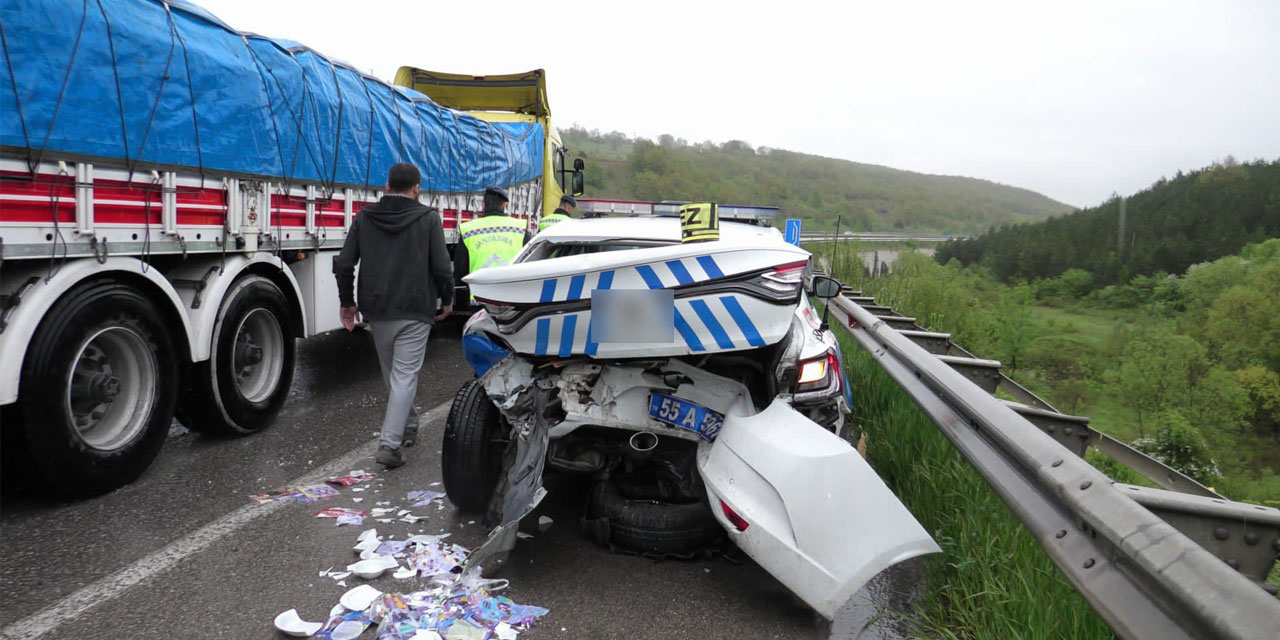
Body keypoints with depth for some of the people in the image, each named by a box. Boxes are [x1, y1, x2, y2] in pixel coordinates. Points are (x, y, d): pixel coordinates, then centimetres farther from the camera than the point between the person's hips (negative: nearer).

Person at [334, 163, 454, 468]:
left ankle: (407, 426, 36)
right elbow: (441, 266, -7)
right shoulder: (428, 218, -4)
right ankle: (389, 444, -11)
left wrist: (347, 301, 15)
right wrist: (446, 300, 8)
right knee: (405, 375, -4)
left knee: (392, 373, 20)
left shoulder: (364, 218, 6)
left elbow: (343, 264, 4)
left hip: (376, 310, 4)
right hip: (415, 311, -4)